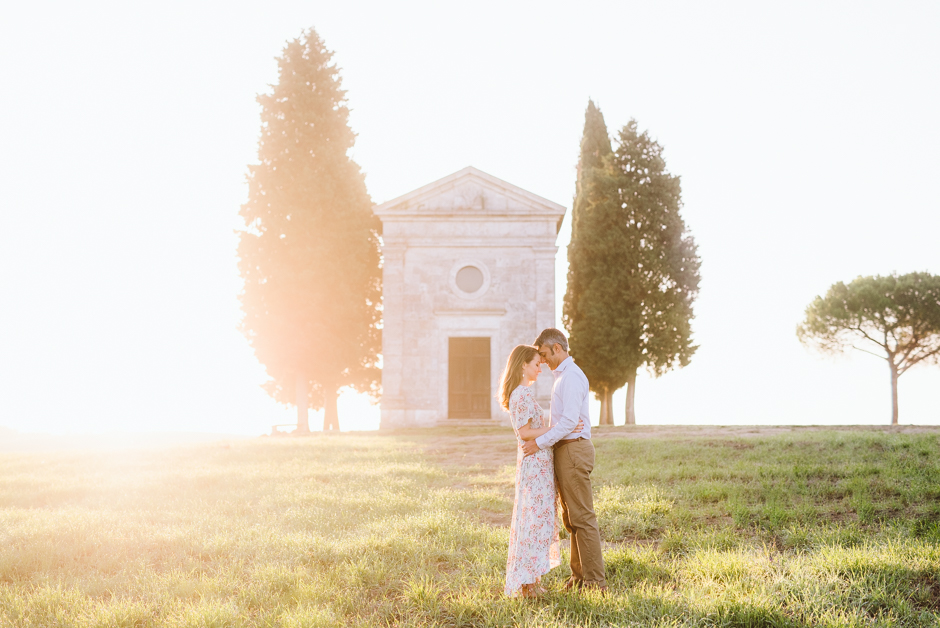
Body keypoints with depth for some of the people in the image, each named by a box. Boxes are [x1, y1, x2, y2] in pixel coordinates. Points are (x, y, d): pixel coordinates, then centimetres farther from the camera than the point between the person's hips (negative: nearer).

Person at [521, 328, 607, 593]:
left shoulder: (571, 376, -14)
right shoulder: (561, 376, 19)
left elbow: (569, 420, -22)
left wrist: (540, 442, -20)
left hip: (573, 449, -11)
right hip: (565, 450, 11)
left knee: (581, 517, -8)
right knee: (570, 517, 14)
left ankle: (595, 580, -5)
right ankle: (579, 576, 20)